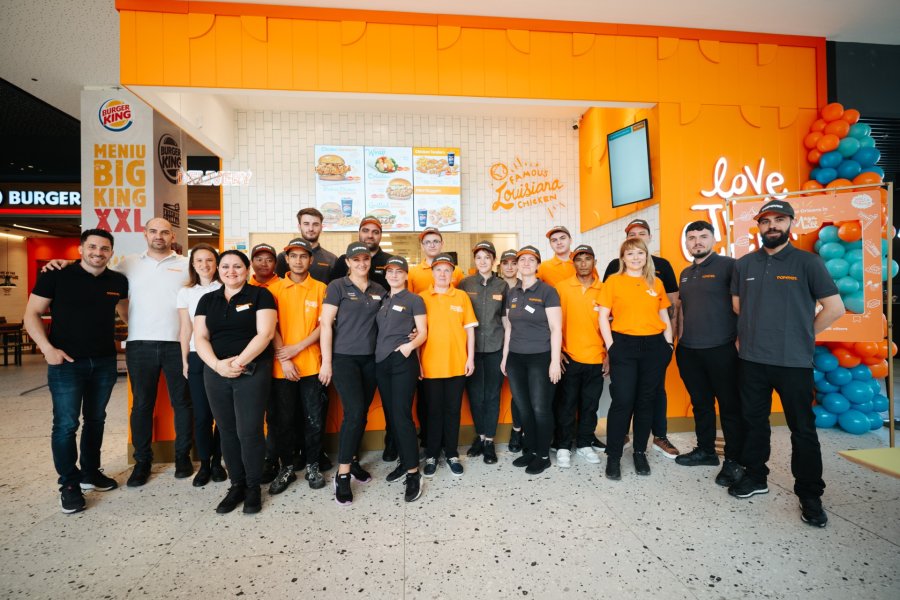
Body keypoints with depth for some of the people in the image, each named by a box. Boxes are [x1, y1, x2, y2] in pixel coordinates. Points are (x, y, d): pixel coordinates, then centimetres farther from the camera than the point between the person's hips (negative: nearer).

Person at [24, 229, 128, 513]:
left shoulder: (118, 281, 4)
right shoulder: (57, 276, -7)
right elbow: (31, 314, -4)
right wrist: (48, 348, -15)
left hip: (104, 362, 4)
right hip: (66, 362, -4)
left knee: (96, 420, 14)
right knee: (66, 424, 0)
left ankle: (90, 472, 30)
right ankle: (69, 484, 15)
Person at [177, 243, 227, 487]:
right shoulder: (186, 293, 8)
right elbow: (185, 329, 10)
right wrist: (185, 360, 7)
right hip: (197, 357, 2)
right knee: (201, 413, 4)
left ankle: (217, 461, 17)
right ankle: (204, 464, 18)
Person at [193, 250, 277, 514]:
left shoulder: (260, 295, 0)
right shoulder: (208, 300, 13)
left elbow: (265, 334, -10)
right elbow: (200, 338, 5)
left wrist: (239, 361, -17)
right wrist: (218, 364, -11)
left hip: (252, 371, -4)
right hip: (216, 373, 4)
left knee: (249, 431, -3)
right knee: (227, 432, 10)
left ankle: (253, 488, 15)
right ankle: (236, 485, 25)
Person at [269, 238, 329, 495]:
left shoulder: (320, 288, 3)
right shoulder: (275, 289, 5)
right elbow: (272, 327, 0)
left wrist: (298, 347, -12)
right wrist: (283, 359, -9)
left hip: (311, 365, -1)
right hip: (282, 366, 1)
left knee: (314, 419, 6)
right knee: (284, 420, 10)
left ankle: (312, 466, 24)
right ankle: (287, 468, 26)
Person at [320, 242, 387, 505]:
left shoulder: (379, 290, 10)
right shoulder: (337, 286, -4)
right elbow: (326, 324, -7)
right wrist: (326, 361, -11)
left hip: (370, 358, 5)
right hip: (344, 357, -5)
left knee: (362, 413, 10)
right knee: (354, 412, -13)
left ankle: (353, 460, 30)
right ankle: (342, 474, 0)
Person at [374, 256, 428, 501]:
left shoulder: (414, 300, 0)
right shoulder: (382, 300, 16)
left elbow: (423, 333, -5)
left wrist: (411, 345, -23)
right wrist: (377, 352, 5)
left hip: (403, 362, -6)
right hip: (381, 362, 6)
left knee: (402, 415, -11)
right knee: (390, 414, 10)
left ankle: (413, 473, -3)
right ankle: (403, 460, 24)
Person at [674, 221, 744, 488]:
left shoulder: (728, 265, -5)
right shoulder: (685, 273, 15)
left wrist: (739, 339, -13)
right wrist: (680, 339, 17)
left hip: (721, 349, -6)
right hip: (688, 351, 6)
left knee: (730, 405, 4)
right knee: (700, 403, 16)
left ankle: (733, 460, 16)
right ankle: (705, 450, 30)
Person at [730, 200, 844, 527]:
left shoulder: (807, 262, -2)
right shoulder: (744, 264, 7)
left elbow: (835, 307, -1)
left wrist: (802, 336, 1)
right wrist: (750, 333, 11)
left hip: (794, 362, -3)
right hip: (751, 360, 3)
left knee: (803, 429, 6)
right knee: (754, 422, 14)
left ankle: (810, 496, 21)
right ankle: (755, 477, 30)